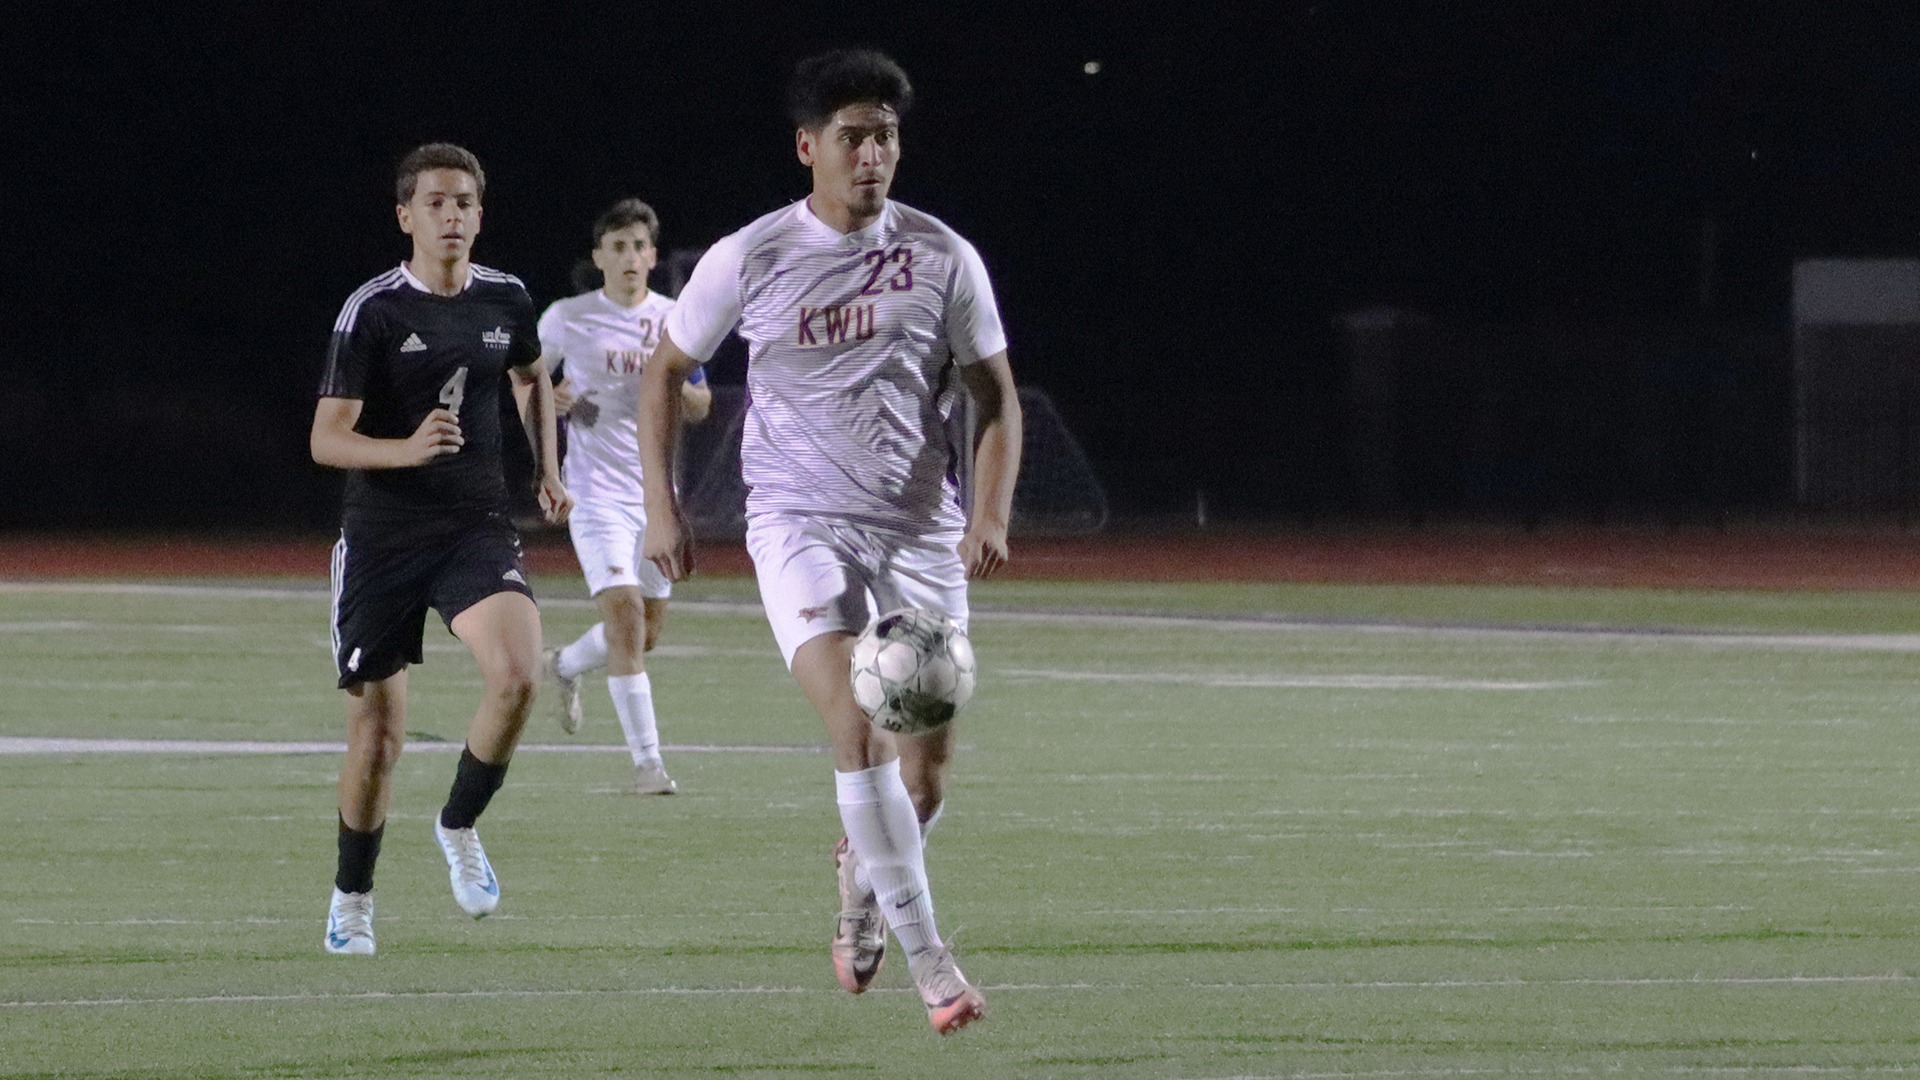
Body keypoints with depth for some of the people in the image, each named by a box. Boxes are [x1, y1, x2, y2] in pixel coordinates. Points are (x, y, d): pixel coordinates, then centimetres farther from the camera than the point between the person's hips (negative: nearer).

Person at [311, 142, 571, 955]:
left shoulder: (505, 301, 4)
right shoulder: (373, 311, -9)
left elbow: (532, 377, 28)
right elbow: (327, 438, -13)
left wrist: (548, 470, 21)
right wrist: (406, 449, -30)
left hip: (477, 526, 3)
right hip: (382, 536, -3)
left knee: (517, 677, -22)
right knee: (378, 727, 2)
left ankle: (459, 827, 3)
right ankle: (352, 899, 22)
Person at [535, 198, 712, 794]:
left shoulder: (673, 319, 5)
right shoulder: (568, 319, -3)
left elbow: (700, 408, 12)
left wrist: (680, 391, -11)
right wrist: (551, 398, -13)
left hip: (657, 491, 4)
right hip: (598, 492, -4)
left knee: (646, 632, 10)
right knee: (625, 612, -19)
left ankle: (565, 665, 43)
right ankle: (647, 760, -18)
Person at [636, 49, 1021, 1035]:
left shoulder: (942, 259, 1)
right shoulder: (749, 259, -3)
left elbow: (995, 397, 7)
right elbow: (664, 371, 11)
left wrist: (991, 512, -8)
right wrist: (660, 505, 4)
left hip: (921, 533, 2)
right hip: (798, 522, -2)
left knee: (924, 772, 2)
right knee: (857, 730, -23)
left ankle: (860, 877, 37)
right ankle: (926, 958, -19)